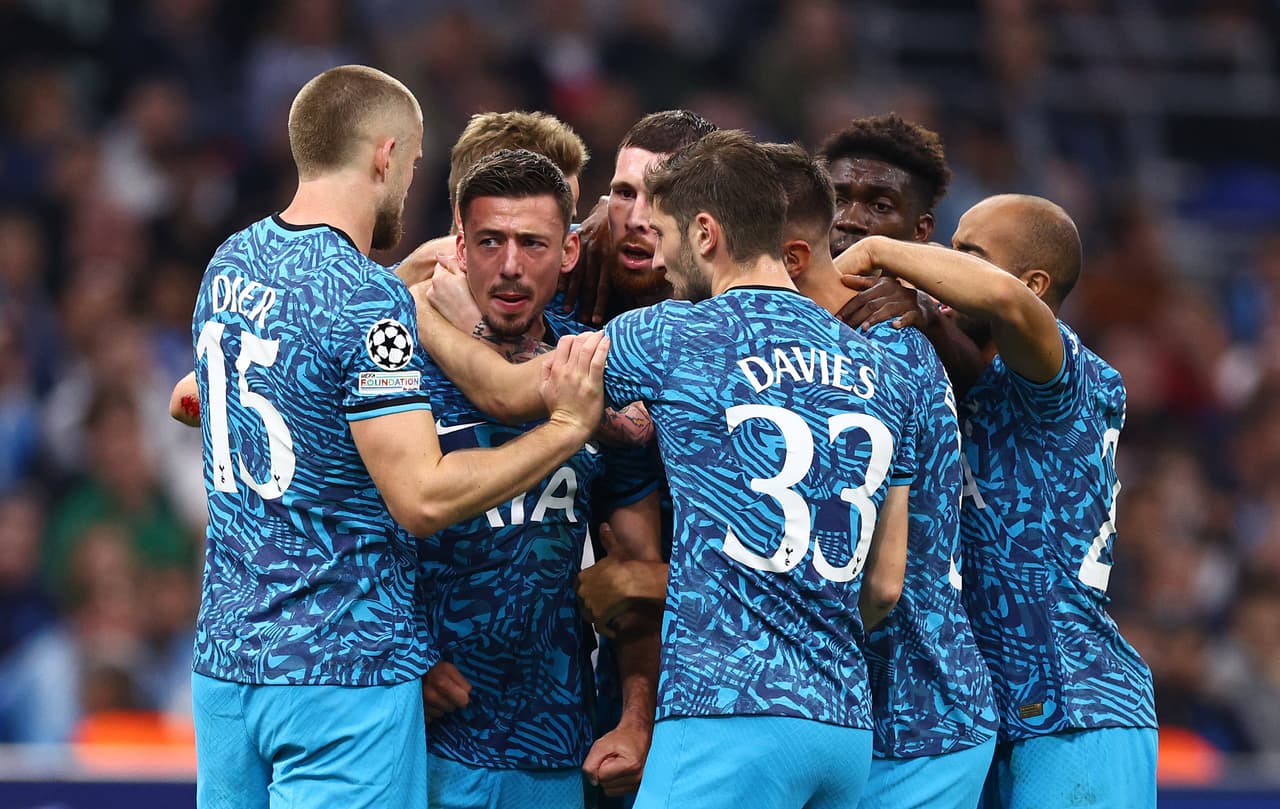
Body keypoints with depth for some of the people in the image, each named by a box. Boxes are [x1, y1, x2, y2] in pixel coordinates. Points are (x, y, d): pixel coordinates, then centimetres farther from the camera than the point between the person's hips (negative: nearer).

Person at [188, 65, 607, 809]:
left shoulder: (232, 264, 9)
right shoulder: (367, 301, -16)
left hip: (226, 656, 8)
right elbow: (423, 497, -19)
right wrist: (568, 428, -13)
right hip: (341, 666, -8)